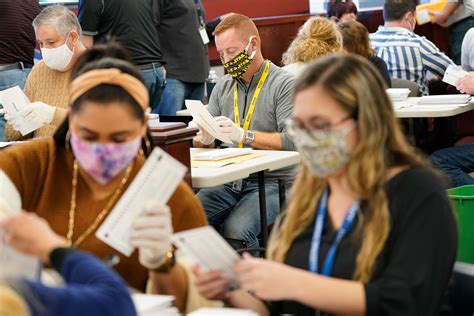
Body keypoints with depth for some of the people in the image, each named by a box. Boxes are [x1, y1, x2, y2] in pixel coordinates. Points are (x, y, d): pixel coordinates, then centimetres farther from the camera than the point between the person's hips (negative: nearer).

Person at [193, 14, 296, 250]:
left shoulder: (285, 84, -5)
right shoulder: (223, 86, 15)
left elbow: (293, 140, -16)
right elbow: (202, 142, 16)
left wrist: (244, 135, -26)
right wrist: (204, 139, -10)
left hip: (273, 180, -5)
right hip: (229, 181, 5)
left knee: (235, 231, -31)